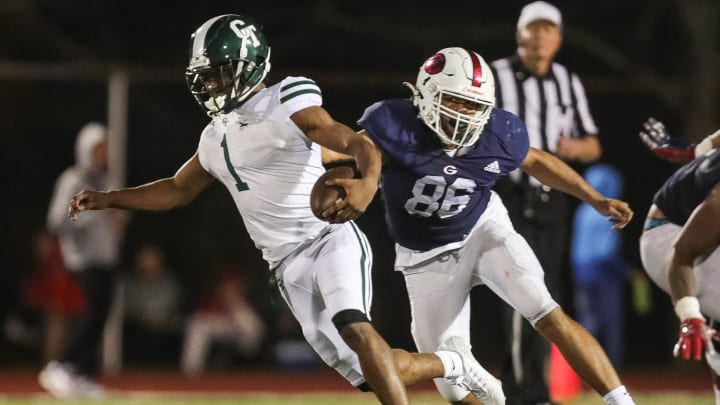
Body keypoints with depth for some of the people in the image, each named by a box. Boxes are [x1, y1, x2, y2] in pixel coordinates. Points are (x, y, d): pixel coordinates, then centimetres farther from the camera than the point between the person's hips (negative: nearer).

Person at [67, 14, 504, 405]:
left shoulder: (288, 103, -8)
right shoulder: (217, 135, 15)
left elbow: (358, 143, -20)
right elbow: (179, 190, 30)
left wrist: (367, 183, -42)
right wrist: (108, 198, 23)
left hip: (330, 239, -6)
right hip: (290, 268, 6)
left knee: (354, 328, -32)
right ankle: (451, 363, 23)